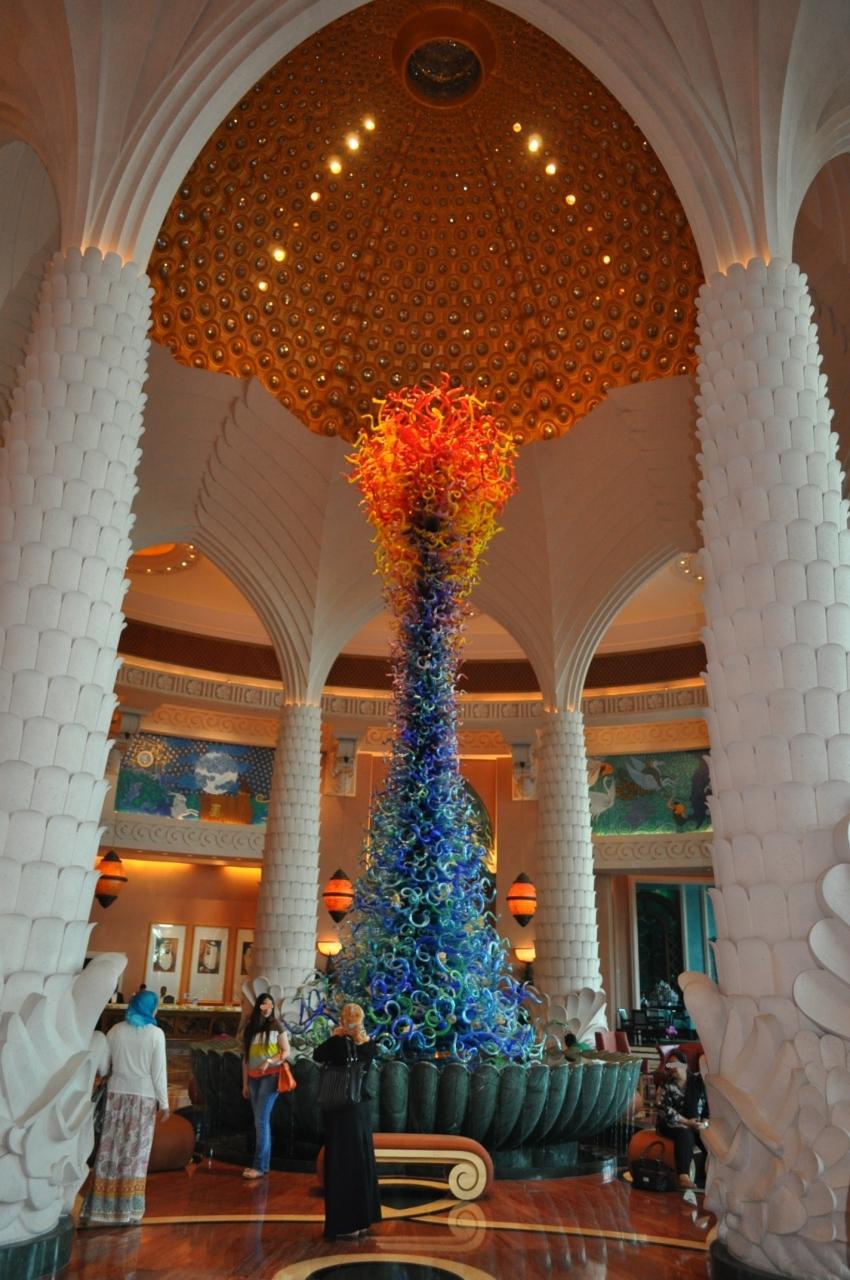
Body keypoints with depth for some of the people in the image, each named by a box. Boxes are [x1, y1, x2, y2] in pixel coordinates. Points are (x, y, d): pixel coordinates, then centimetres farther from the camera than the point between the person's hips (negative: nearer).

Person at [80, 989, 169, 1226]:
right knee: (135, 1153, 6)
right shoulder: (156, 1034, -8)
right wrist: (164, 1103, 1)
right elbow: (158, 1072, -7)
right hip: (143, 1098, -3)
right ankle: (127, 1210, 10)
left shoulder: (116, 1030, 1)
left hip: (117, 1094, 3)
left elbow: (102, 1067, 5)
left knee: (111, 1150, 9)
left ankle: (102, 1208, 12)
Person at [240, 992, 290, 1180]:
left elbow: (286, 1052, -2)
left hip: (270, 1076, -4)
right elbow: (245, 1058, 11)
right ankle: (264, 1164, 13)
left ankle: (259, 1166, -6)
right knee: (261, 1121, 7)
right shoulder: (249, 1028, 9)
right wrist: (245, 1083, 10)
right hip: (254, 1078, 4)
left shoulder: (276, 1026, -2)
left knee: (261, 1120, -10)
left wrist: (269, 1061, -17)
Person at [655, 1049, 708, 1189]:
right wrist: (687, 1122, -16)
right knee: (685, 1133, -36)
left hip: (697, 1125, 2)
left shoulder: (698, 1080, 7)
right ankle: (683, 1176, -47)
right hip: (672, 1125, -2)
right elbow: (665, 1110, -7)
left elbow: (709, 1103, 3)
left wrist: (705, 1122, -14)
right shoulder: (667, 1085, 4)